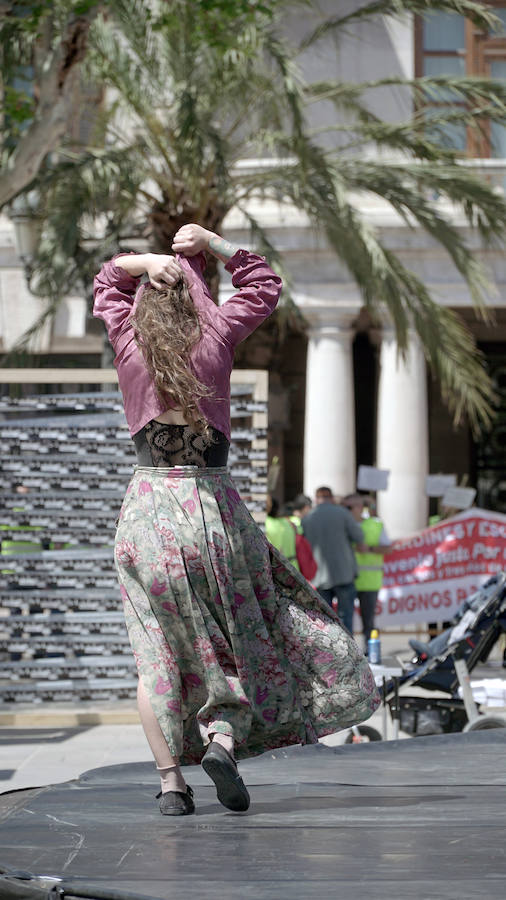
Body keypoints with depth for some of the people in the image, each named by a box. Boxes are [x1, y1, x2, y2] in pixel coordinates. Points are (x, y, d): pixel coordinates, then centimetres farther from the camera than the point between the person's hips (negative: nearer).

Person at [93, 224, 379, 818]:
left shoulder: (128, 344, 0)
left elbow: (107, 281, 20)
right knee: (241, 634, 11)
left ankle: (171, 782, -1)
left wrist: (148, 262, 3)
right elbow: (263, 285, 13)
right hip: (210, 506, -1)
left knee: (158, 654, 4)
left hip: (146, 508, 1)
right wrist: (212, 244, 9)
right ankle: (223, 738, -12)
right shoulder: (213, 341, -4)